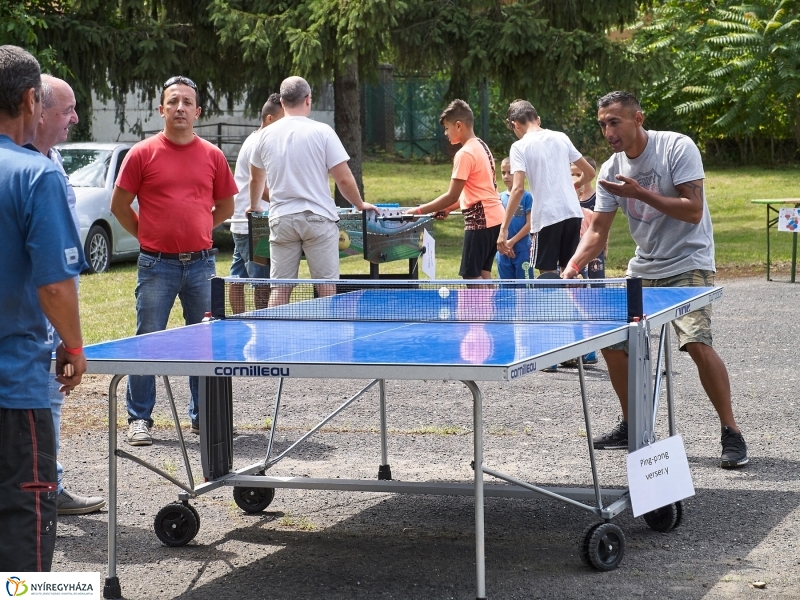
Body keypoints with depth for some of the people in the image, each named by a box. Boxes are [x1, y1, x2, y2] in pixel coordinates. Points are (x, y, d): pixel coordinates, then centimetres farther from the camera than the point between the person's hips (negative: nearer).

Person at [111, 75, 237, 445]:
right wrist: (148, 235, 3)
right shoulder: (143, 154, -2)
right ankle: (139, 419, 8)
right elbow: (119, 205, 4)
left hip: (201, 263, 3)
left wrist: (194, 231, 9)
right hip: (157, 264, -3)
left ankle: (203, 415, 19)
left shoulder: (212, 156, 7)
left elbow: (225, 206, 17)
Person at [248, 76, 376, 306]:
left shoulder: (266, 135, 6)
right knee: (326, 286, 1)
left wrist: (254, 206, 40)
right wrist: (360, 205, 12)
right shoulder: (322, 132, -6)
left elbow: (256, 179, 22)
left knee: (279, 288, 4)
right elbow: (343, 179, -6)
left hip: (281, 219, 3)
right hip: (318, 218, -3)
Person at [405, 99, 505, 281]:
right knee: (483, 273, 12)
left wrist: (419, 210, -9)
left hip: (480, 220, -9)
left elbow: (452, 196, -16)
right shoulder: (481, 146, 13)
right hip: (494, 217, 9)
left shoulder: (465, 154, -15)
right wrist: (448, 208, 14)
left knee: (471, 275, -5)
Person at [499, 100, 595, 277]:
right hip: (573, 213, 5)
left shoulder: (520, 146, -4)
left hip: (547, 217, -5)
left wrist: (504, 228, -14)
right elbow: (590, 173, 16)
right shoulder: (561, 138, 11)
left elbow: (518, 189, -14)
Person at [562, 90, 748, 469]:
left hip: (688, 265, -7)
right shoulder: (611, 170, 2)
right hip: (643, 270, 7)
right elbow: (598, 230, 2)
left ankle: (731, 433, -12)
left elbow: (693, 211, -20)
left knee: (697, 344, -23)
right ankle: (631, 426, 22)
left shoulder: (677, 148, -14)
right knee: (611, 342, 3)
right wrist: (574, 265, -16)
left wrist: (641, 193, -26)